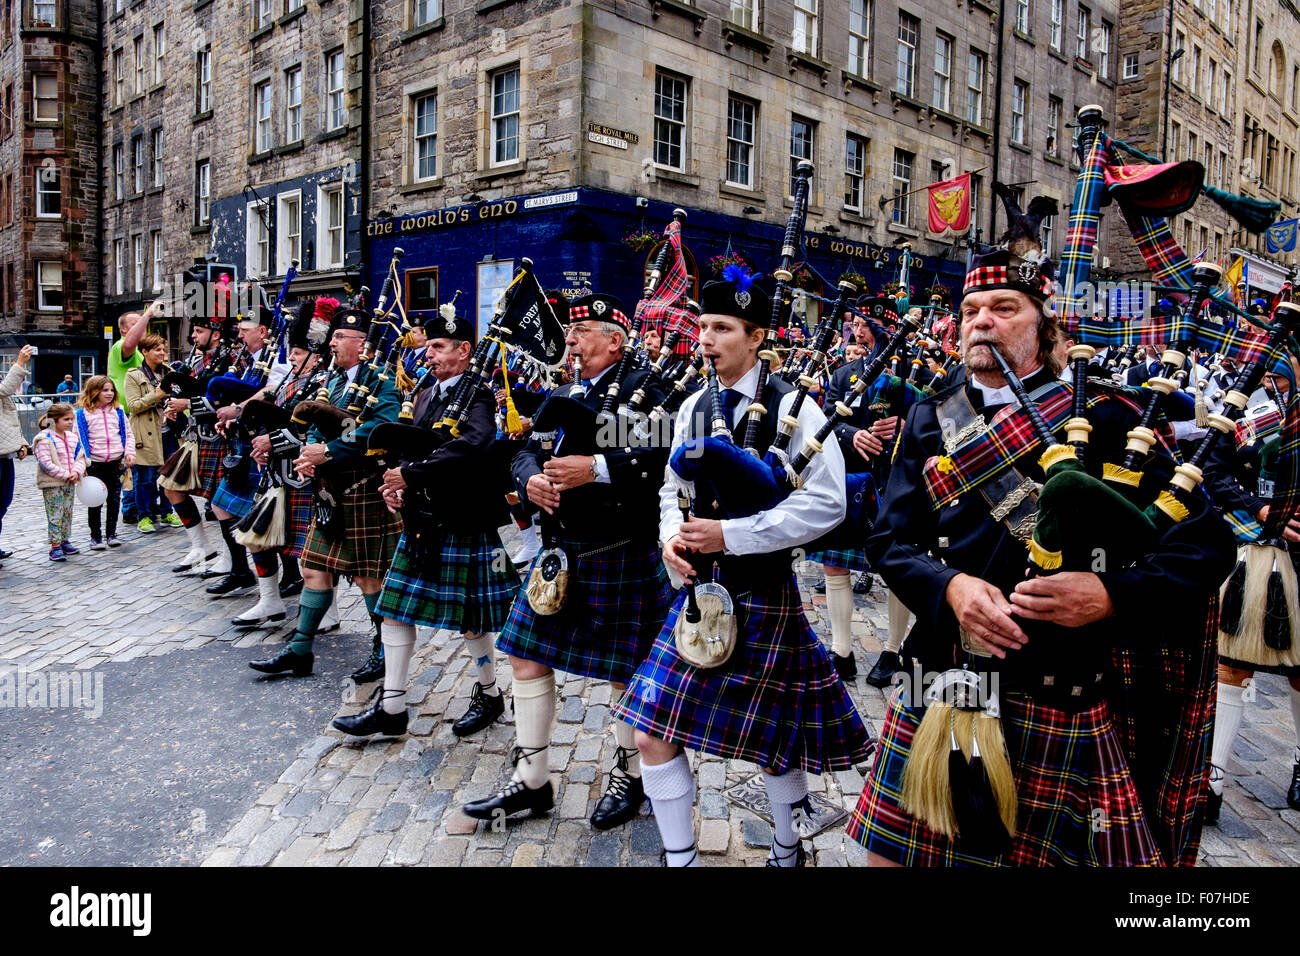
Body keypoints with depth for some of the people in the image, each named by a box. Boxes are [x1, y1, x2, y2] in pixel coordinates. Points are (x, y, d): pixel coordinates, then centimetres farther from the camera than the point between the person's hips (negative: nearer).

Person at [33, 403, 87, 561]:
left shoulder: (72, 437, 8)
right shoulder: (45, 439, -13)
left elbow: (80, 457, 10)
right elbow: (45, 463, -18)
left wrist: (76, 472, -10)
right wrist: (65, 475, -19)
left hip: (69, 482, 7)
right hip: (51, 484, -7)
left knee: (67, 513, 14)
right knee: (55, 515, -5)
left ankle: (65, 541, 26)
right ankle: (55, 546, -1)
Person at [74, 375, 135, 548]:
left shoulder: (118, 411, 8)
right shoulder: (82, 413, -3)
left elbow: (128, 434, 14)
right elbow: (78, 439, -2)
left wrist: (130, 452, 0)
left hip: (116, 462, 3)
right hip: (95, 463, -3)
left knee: (114, 499, 8)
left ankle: (111, 534, 19)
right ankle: (95, 537, 14)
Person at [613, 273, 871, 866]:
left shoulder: (792, 408, -10)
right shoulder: (694, 406, 6)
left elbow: (826, 504, -16)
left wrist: (730, 534, -21)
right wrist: (672, 535, -8)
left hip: (764, 592, -4)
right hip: (699, 588, 5)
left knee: (772, 734, 13)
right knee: (653, 733, 1)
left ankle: (787, 847, 42)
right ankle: (680, 857, 22)